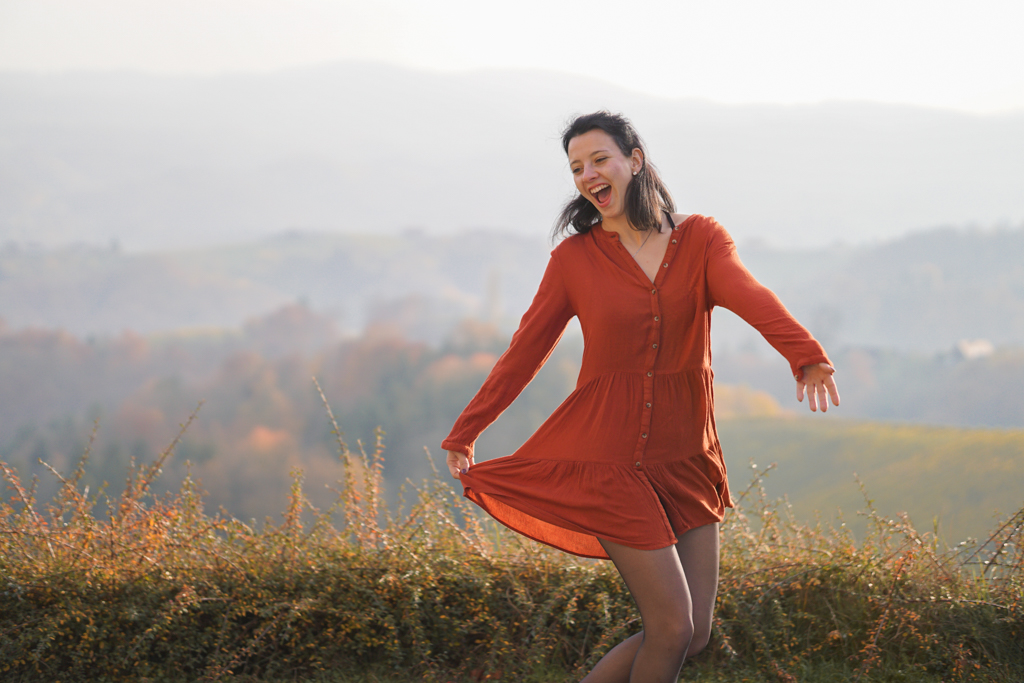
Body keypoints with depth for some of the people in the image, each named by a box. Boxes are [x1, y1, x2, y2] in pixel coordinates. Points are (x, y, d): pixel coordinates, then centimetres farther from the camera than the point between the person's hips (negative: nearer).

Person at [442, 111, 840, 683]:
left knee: (696, 635, 4)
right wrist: (465, 434, 8)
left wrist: (804, 352, -42)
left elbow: (749, 295, -22)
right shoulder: (575, 258, -1)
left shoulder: (701, 240, -1)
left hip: (686, 461, 3)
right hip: (612, 461, -3)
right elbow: (525, 351, 6)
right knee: (672, 629, -9)